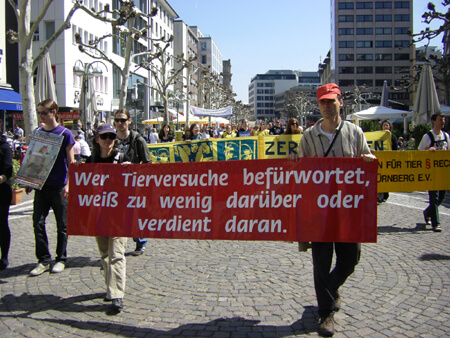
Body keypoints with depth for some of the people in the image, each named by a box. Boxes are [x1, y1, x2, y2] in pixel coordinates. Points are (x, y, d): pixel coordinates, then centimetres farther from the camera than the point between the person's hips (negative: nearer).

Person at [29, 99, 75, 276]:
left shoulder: (64, 133, -4)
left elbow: (71, 162, -5)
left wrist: (68, 184, -13)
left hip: (59, 187, -4)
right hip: (41, 185, 4)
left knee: (62, 224, 6)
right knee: (38, 222, -1)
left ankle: (61, 259, 19)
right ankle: (44, 260, 11)